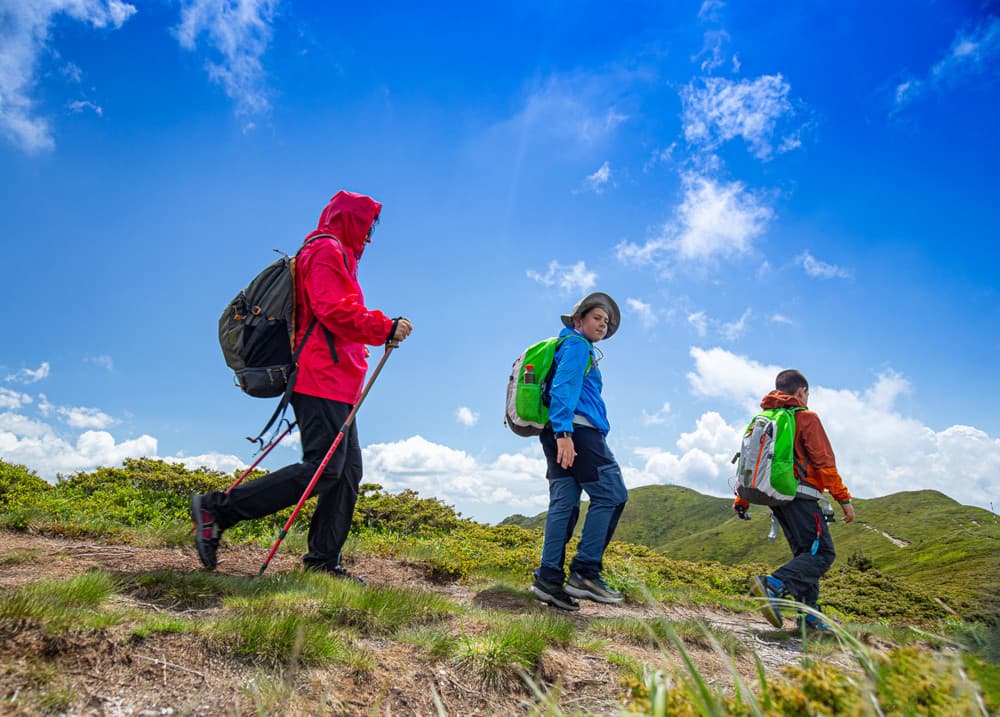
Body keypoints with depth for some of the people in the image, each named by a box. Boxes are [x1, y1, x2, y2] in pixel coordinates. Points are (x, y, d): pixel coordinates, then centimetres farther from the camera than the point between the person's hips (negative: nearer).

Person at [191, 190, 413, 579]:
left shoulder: (333, 253, 29)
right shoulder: (326, 249, -2)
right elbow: (334, 310, -17)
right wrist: (385, 328, -14)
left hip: (333, 384, 11)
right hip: (324, 381, -11)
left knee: (347, 471, 6)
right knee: (321, 469, -16)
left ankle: (323, 559, 8)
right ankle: (217, 509, -9)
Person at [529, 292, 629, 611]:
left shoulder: (575, 348, 30)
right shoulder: (576, 345, 0)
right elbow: (564, 387, -14)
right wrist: (564, 432, -25)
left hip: (563, 434, 10)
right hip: (577, 429, -10)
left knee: (564, 504, 2)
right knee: (611, 494, -9)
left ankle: (548, 578, -2)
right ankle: (585, 571, -13)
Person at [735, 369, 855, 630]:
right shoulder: (806, 417, -2)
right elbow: (824, 462, -8)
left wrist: (741, 501, 19)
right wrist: (844, 498, -5)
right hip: (800, 494, -8)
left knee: (805, 553, 16)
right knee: (822, 553, -9)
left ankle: (808, 615, 10)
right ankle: (773, 585, -29)